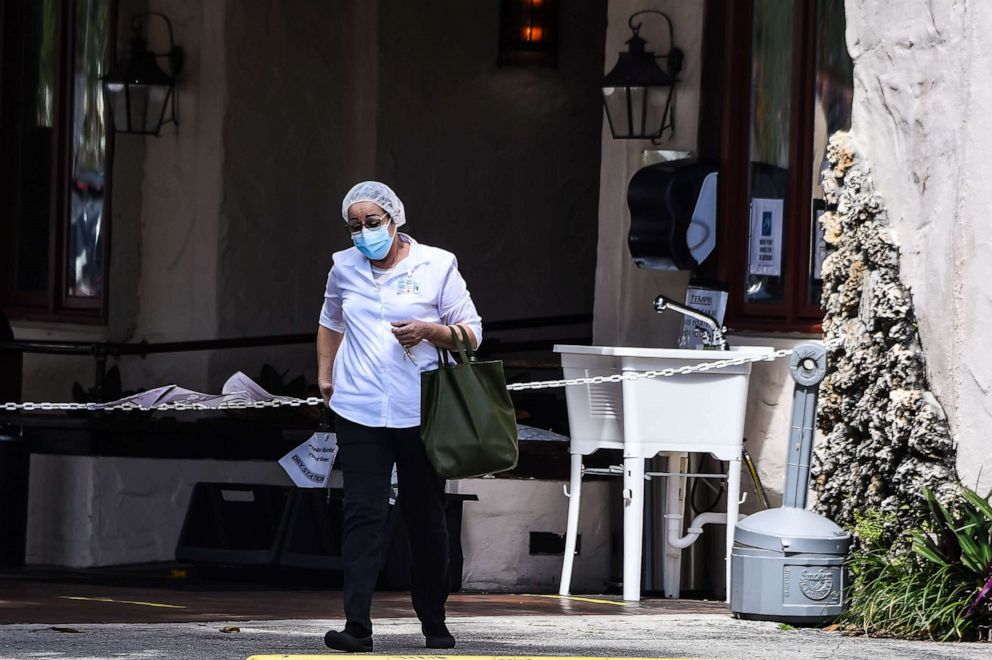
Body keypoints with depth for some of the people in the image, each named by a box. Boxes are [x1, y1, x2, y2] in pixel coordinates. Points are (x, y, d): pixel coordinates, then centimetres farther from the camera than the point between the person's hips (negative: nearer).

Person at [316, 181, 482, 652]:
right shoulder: (344, 268, 9)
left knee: (425, 518, 8)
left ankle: (433, 621, 23)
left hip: (421, 414, -1)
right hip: (360, 413, 1)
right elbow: (330, 322, 29)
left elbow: (471, 333, 2)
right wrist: (324, 374, 20)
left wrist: (429, 331, -15)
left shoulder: (437, 266, 0)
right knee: (362, 514, -10)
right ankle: (357, 626, -16)